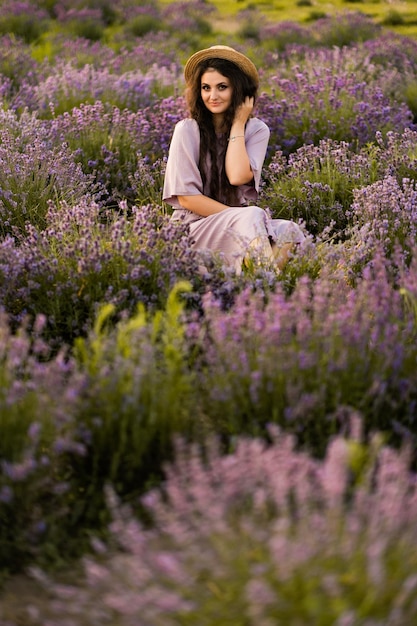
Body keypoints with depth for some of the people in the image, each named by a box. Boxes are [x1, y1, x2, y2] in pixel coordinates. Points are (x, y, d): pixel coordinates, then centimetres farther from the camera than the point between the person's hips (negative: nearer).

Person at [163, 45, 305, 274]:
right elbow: (186, 197, -9)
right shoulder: (188, 130, -4)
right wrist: (242, 217, -14)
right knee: (251, 217, -34)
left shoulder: (257, 130, 5)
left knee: (288, 230, -29)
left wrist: (237, 125, -6)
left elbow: (238, 176, -14)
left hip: (240, 223, 3)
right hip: (196, 226, -3)